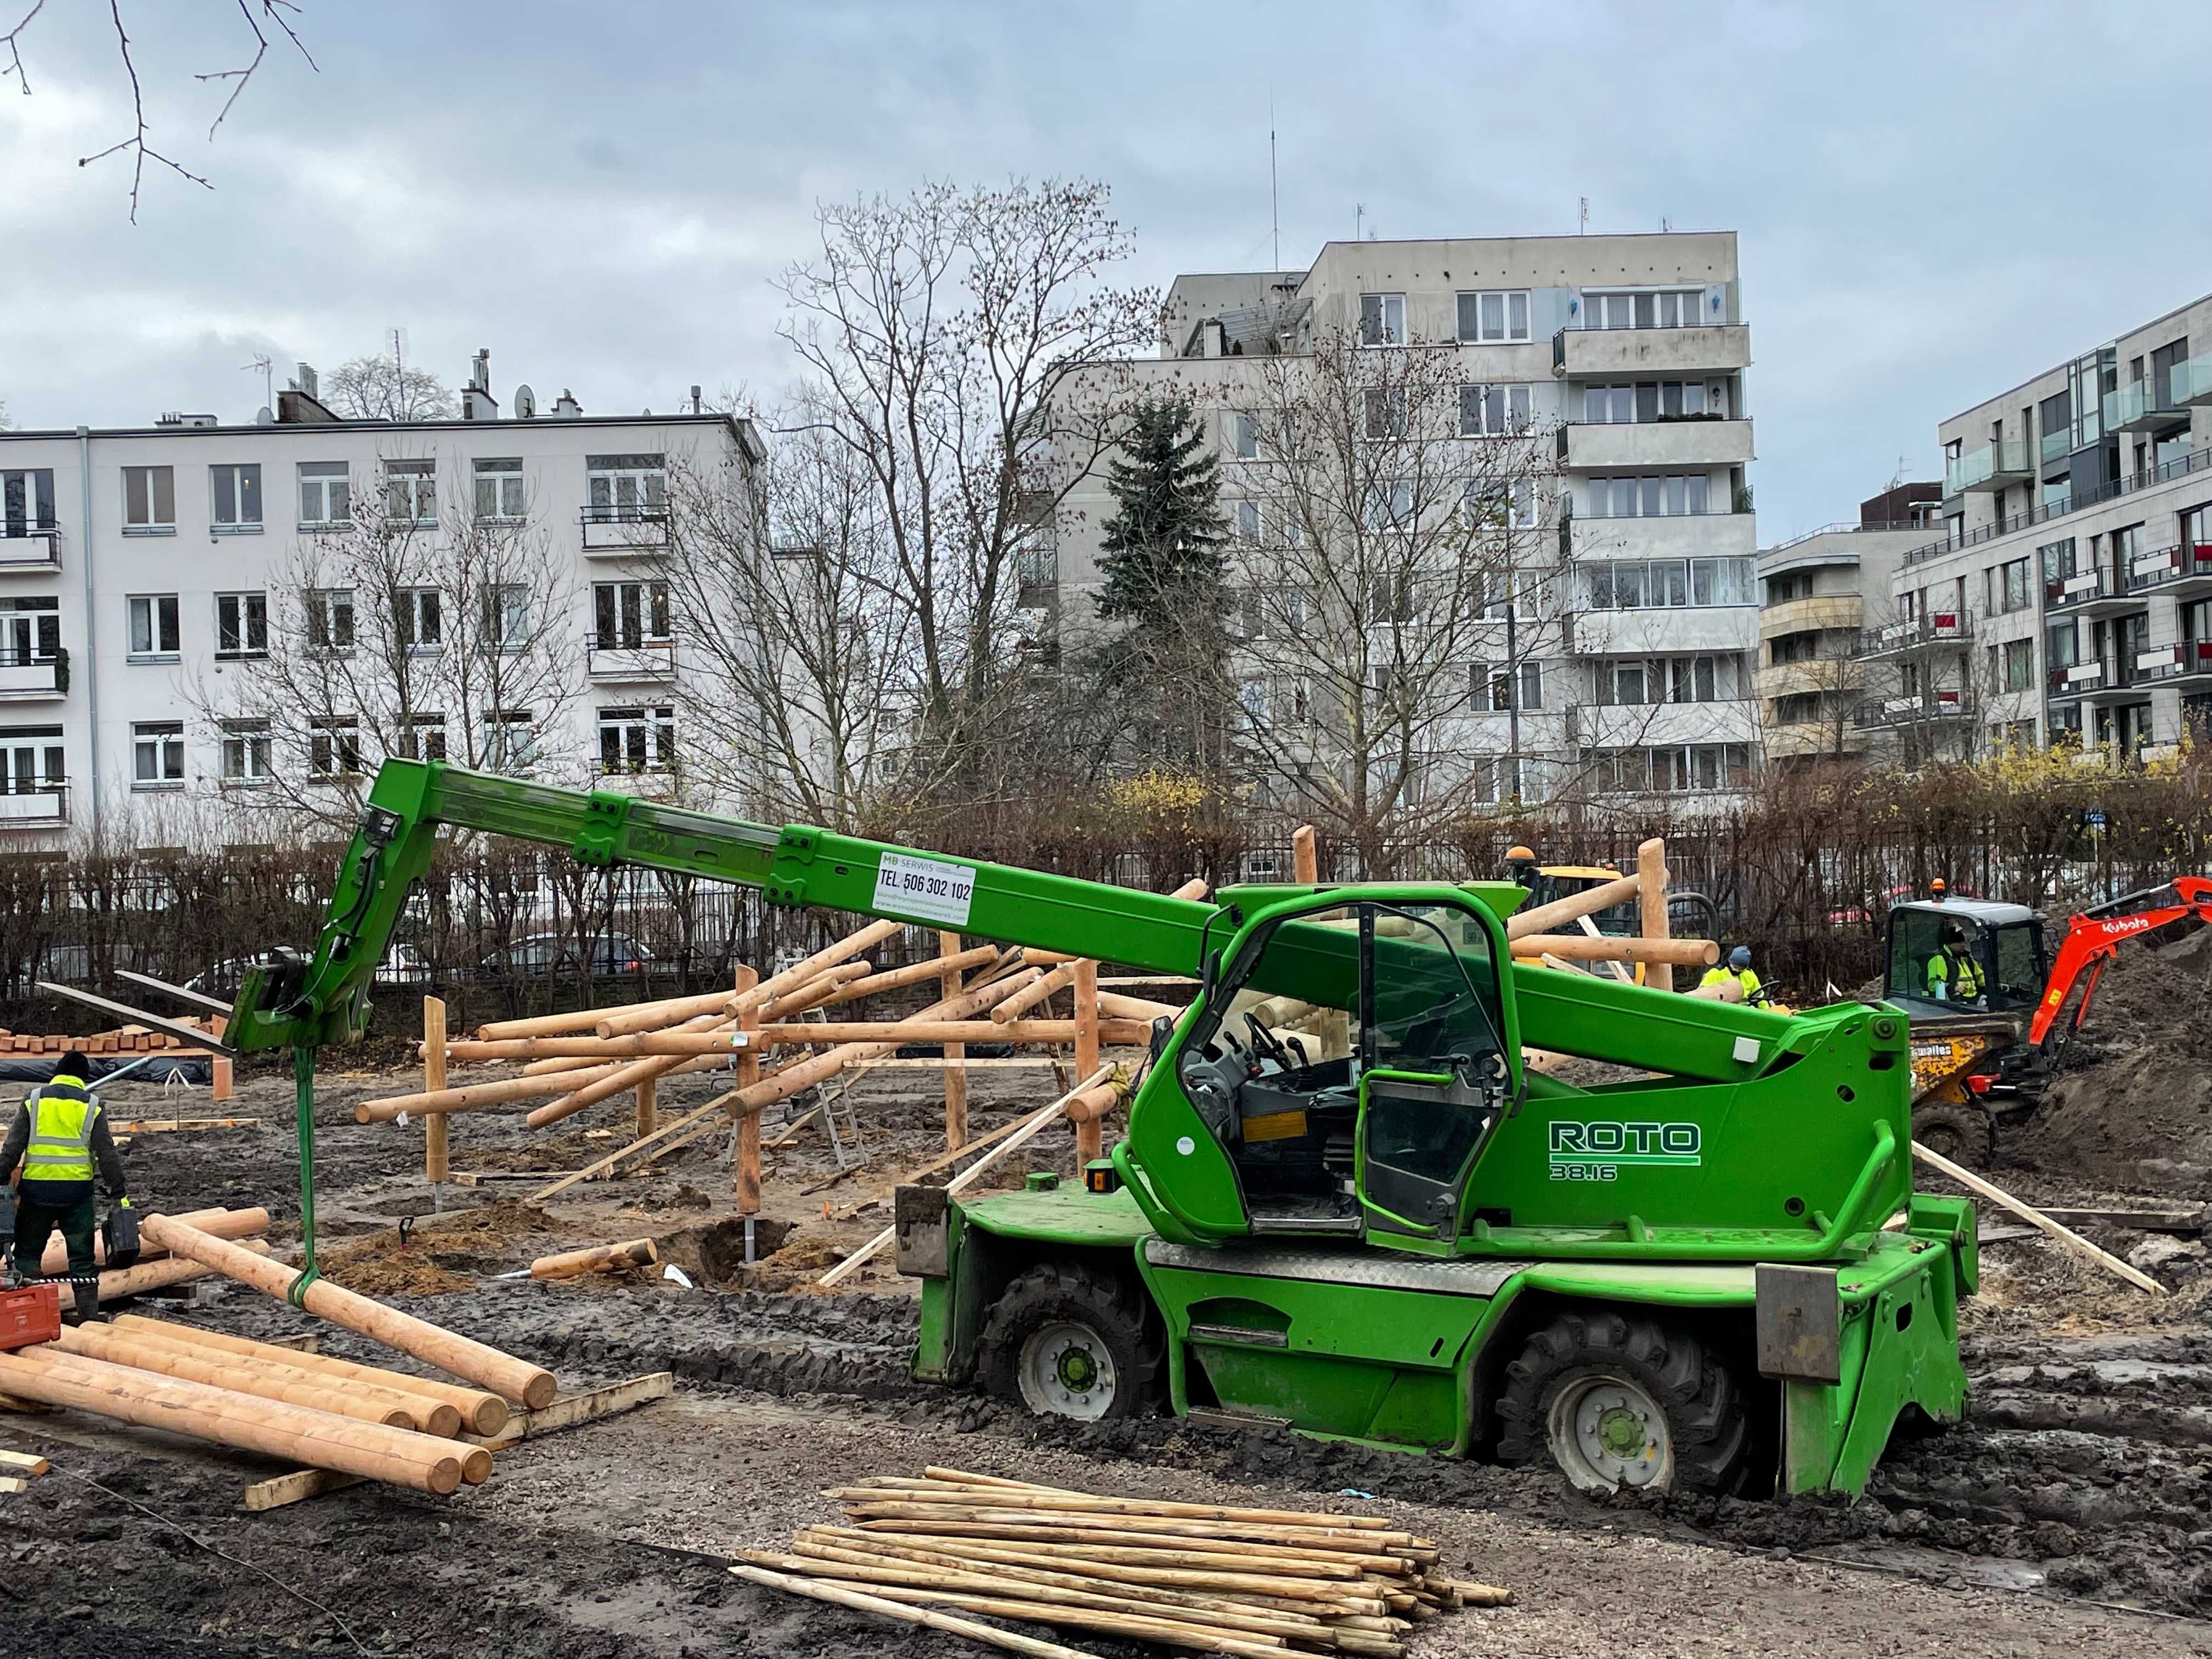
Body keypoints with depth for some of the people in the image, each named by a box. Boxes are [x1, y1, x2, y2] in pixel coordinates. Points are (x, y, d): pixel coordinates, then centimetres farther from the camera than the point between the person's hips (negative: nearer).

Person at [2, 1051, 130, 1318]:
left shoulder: (34, 1101, 5)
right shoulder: (92, 1105, 2)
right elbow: (106, 1153, -1)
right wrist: (119, 1193, 1)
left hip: (37, 1188, 0)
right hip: (78, 1190, 0)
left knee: (28, 1252, 12)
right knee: (82, 1256, 8)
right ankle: (89, 1314, 5)